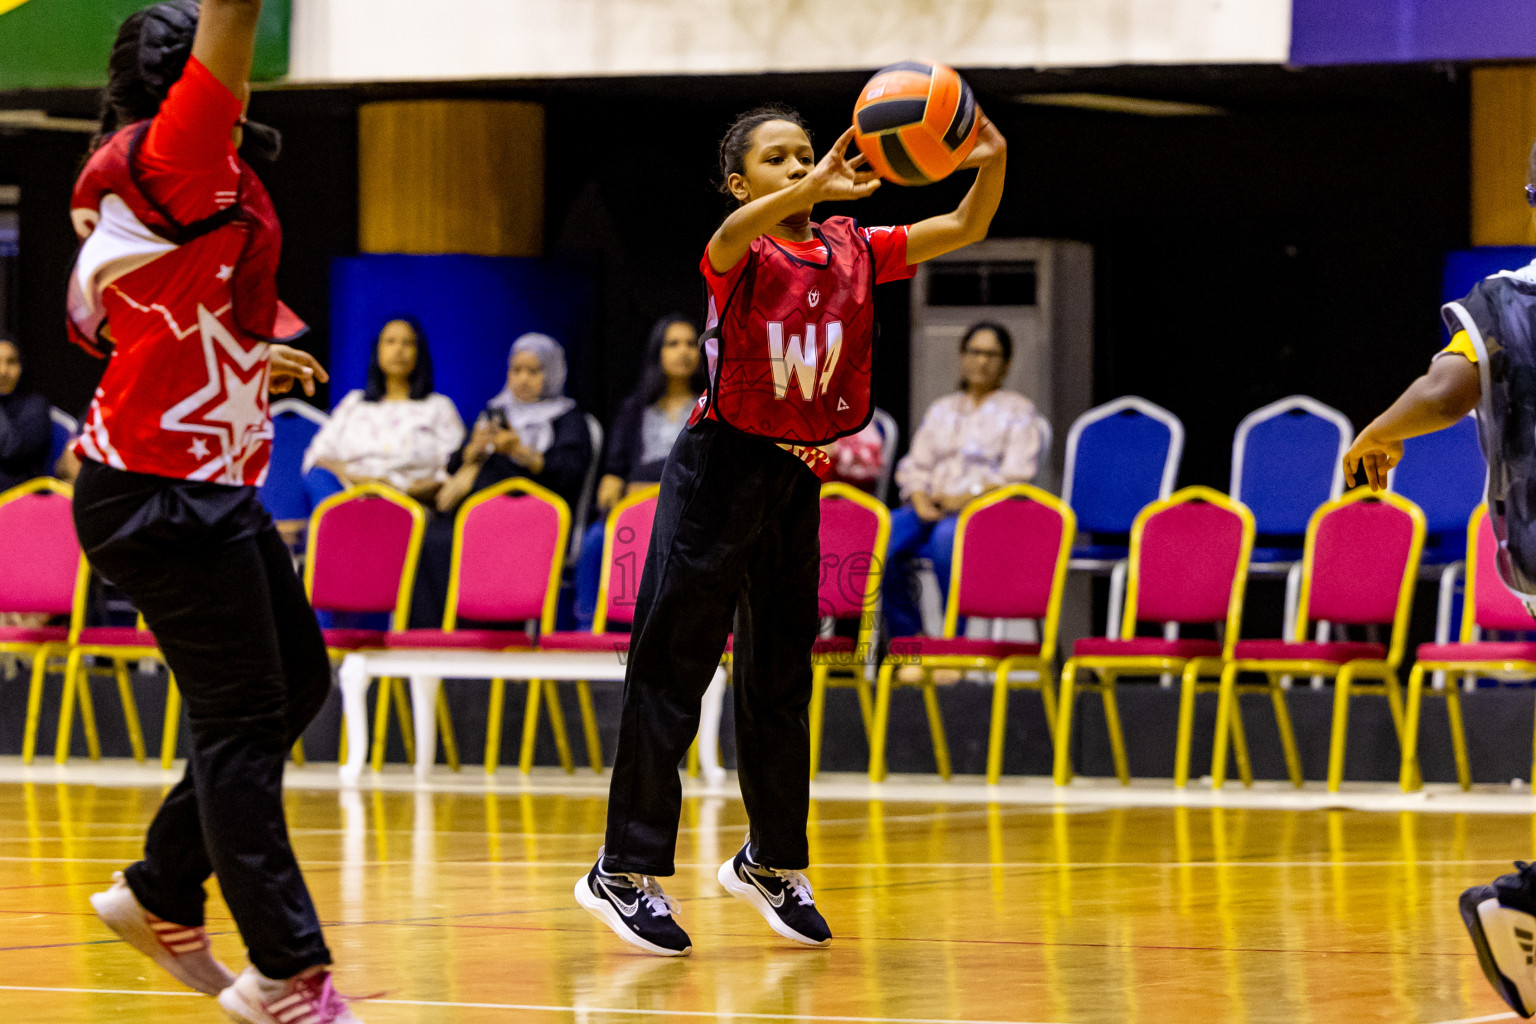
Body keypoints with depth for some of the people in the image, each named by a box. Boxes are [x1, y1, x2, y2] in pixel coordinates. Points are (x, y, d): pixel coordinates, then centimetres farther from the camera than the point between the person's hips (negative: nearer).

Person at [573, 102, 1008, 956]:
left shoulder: (852, 252, 5)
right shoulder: (742, 257, -9)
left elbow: (963, 230, -1)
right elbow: (732, 237, -34)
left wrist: (991, 168, -22)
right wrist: (812, 191, -52)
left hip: (796, 480, 5)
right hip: (721, 467, -5)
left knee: (781, 676, 14)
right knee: (673, 668, -6)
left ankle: (774, 861, 28)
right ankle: (628, 870, -4)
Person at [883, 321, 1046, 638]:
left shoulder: (1018, 411, 10)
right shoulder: (941, 410, 25)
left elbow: (1016, 475, -2)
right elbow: (914, 466, 17)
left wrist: (967, 498, -16)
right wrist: (920, 499, -6)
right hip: (930, 509, 4)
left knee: (947, 537, -40)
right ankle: (910, 638, -24)